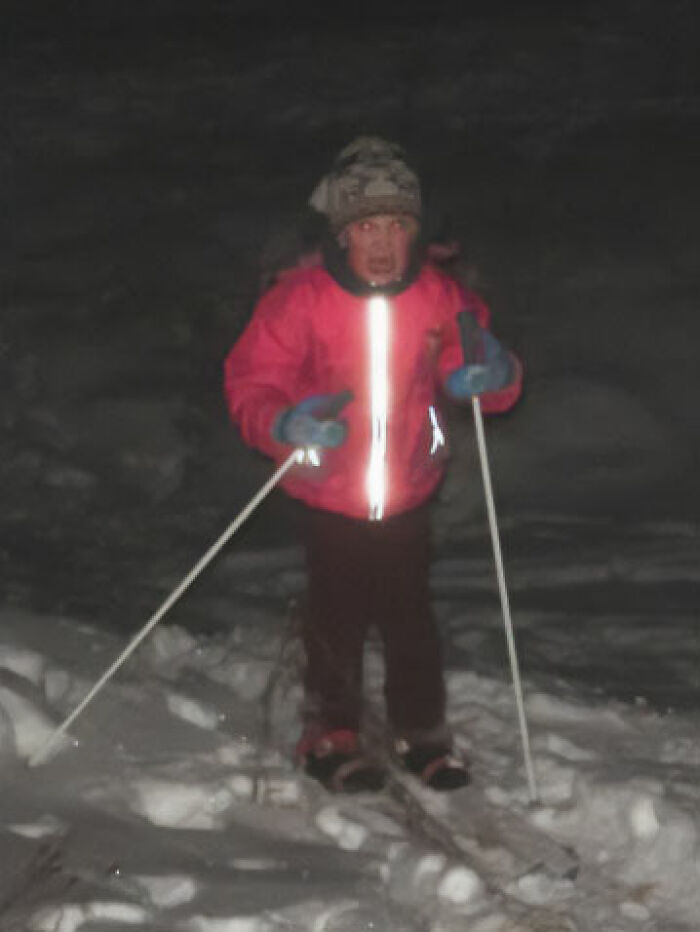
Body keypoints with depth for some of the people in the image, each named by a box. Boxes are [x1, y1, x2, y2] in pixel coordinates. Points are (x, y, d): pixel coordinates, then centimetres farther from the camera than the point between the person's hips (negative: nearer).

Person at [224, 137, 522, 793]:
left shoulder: (440, 298, -10)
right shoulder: (301, 298, -18)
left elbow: (466, 373, 0)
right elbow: (250, 382, -14)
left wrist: (492, 375, -25)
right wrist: (285, 425, -34)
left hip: (408, 493, 2)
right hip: (330, 494, -2)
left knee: (409, 617, 11)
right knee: (338, 617, 6)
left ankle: (421, 733, 29)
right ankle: (331, 737, 26)